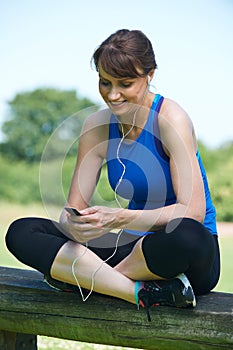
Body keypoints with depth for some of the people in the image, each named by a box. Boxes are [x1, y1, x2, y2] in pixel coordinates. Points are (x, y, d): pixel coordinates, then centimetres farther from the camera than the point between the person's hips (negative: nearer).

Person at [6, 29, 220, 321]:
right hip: (135, 247, 5)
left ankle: (84, 278, -15)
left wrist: (120, 218, -34)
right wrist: (74, 224, -24)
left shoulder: (170, 119, -14)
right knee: (21, 232, -12)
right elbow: (73, 208, 2)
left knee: (187, 236, -42)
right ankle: (145, 292, -25)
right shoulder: (97, 125, 2)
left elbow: (193, 211, -22)